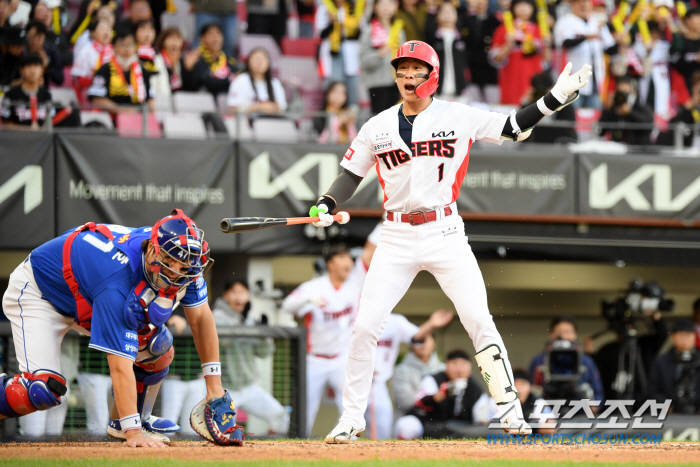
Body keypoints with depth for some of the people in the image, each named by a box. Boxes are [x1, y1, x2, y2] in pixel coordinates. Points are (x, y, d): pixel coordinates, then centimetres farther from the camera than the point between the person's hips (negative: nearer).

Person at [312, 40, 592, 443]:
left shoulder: (458, 118, 1)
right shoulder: (378, 128, 7)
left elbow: (514, 128, 3)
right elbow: (351, 176, 11)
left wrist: (556, 97, -7)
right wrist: (326, 206, -6)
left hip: (446, 232, -2)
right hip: (397, 238, 2)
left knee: (480, 321, -9)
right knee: (365, 326, -4)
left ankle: (510, 409, -1)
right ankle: (352, 417, 7)